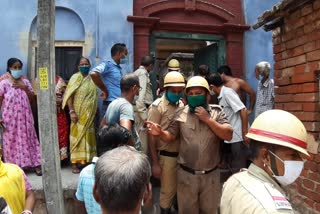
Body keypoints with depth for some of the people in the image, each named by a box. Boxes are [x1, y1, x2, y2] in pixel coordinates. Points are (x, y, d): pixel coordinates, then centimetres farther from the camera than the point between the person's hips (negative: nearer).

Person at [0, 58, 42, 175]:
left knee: (28, 139, 7)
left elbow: (32, 98, 5)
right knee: (12, 140, 4)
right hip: (10, 117, -3)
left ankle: (35, 165, 13)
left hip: (24, 116, 3)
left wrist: (25, 88, -9)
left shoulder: (25, 82, 5)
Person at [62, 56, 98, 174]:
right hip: (79, 114, -5)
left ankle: (87, 161, 21)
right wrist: (72, 111, -19)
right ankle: (74, 163, 6)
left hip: (90, 114, 5)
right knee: (77, 136, -1)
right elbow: (69, 96, -10)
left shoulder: (92, 79, 11)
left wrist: (95, 112, 11)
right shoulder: (75, 77, -3)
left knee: (88, 137, 10)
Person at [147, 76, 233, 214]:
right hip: (186, 174, 0)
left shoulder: (217, 112, -4)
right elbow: (170, 136, -1)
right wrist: (159, 132, -23)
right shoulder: (181, 114, -4)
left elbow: (228, 135, -13)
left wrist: (208, 119, -19)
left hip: (210, 175, 1)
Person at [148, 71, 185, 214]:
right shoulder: (158, 106, -11)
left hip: (183, 155, 5)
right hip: (167, 156, -5)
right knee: (168, 191, 11)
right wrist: (155, 163, -11)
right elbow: (151, 136, -11)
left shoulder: (181, 104, 4)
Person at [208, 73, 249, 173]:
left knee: (238, 168, 0)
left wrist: (245, 134, -21)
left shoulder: (227, 92, -14)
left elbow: (243, 111, -21)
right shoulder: (222, 95, 12)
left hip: (239, 136, -9)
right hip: (234, 136, 9)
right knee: (235, 166, 19)